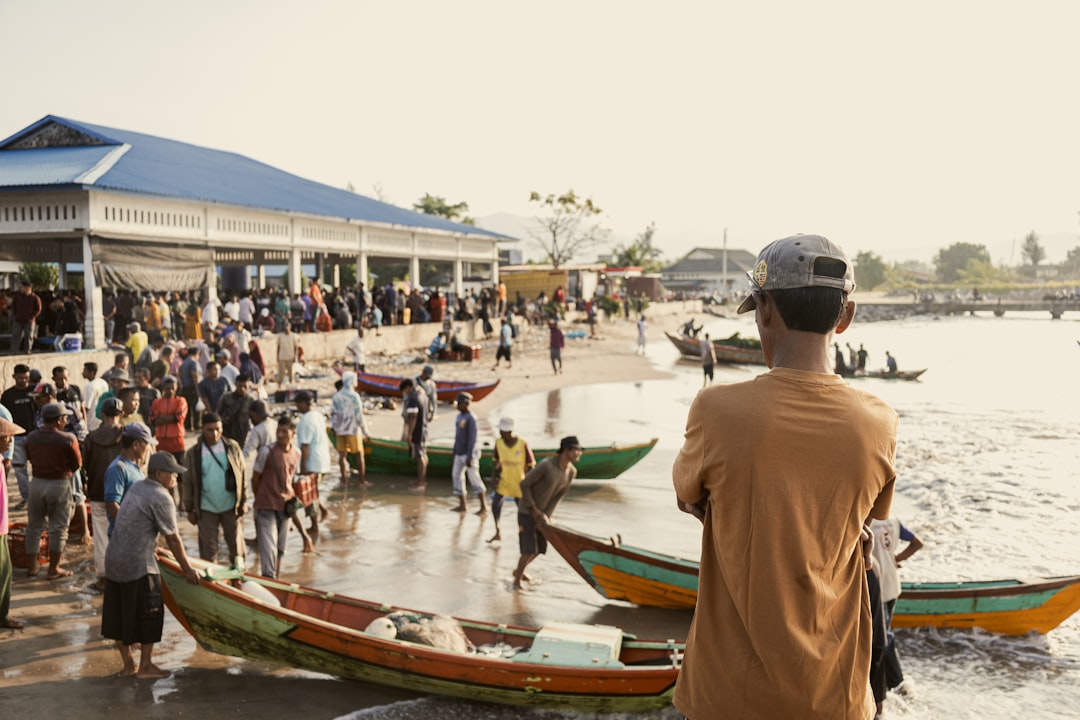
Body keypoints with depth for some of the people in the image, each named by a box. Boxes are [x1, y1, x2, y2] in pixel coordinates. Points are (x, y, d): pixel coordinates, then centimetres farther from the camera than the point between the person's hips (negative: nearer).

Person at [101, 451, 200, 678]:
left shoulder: (137, 487, 12)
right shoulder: (161, 498, -14)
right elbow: (173, 540, -12)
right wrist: (187, 569, -4)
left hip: (113, 560, 9)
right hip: (138, 565, -9)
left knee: (118, 613, 13)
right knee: (149, 613, 4)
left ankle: (127, 664, 25)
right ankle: (145, 666, 12)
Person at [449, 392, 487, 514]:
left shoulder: (471, 418, -18)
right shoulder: (459, 416, 9)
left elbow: (472, 439, -21)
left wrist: (469, 457, -23)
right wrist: (455, 452, 18)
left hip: (470, 453, -9)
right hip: (459, 453, 9)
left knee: (474, 478, -7)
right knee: (456, 475, 7)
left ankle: (483, 506, -1)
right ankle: (462, 504, 15)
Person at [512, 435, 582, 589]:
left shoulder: (572, 472, -7)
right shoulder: (546, 465, -29)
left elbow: (559, 496, -1)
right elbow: (524, 484, -20)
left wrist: (546, 515, -11)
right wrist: (533, 509, -16)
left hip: (541, 512, 7)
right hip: (527, 511, -7)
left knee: (541, 548, 12)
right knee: (529, 550, -9)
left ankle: (518, 570, 35)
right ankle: (517, 579, 12)